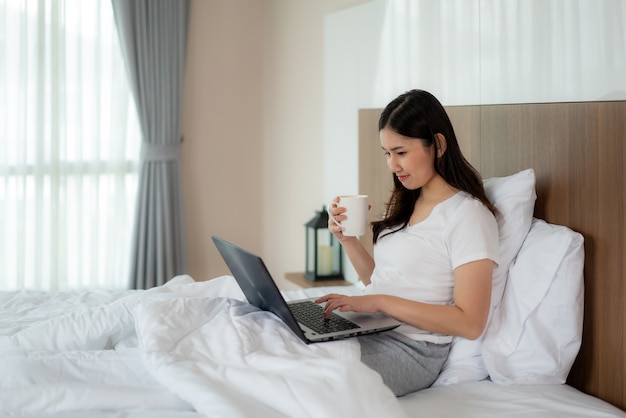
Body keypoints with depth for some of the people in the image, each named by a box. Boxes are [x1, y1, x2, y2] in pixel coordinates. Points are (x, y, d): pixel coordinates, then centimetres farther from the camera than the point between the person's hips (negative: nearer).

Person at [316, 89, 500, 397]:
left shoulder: (469, 215, -10)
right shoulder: (407, 206, 15)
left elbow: (470, 323, -16)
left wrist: (379, 301, -20)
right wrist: (347, 240, 3)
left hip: (413, 348, -7)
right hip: (368, 330, 7)